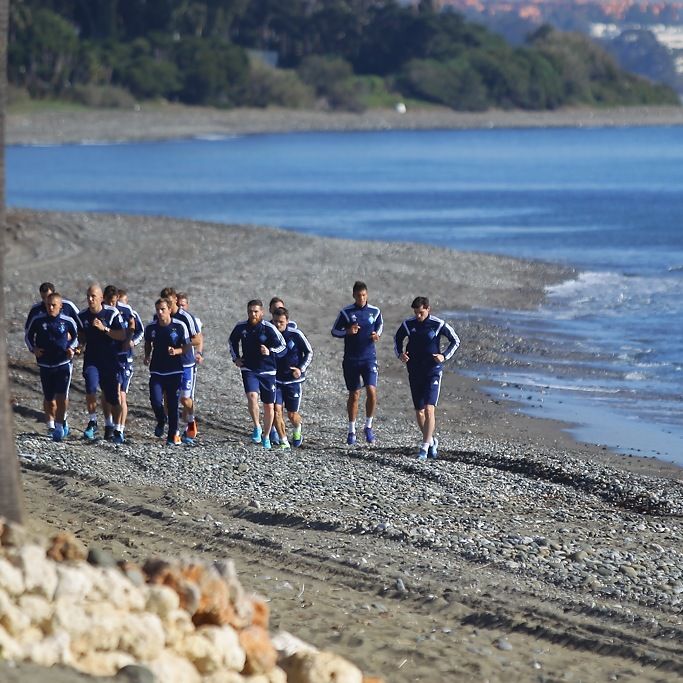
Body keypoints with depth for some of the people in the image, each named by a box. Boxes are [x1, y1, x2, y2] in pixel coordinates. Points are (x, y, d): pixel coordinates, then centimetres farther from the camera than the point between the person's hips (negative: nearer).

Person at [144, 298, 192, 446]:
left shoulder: (180, 326, -7)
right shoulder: (151, 327, 1)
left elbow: (188, 347, 0)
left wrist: (176, 351, -18)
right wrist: (147, 356, 4)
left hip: (175, 371, -2)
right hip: (157, 371, 2)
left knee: (173, 404, 0)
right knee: (155, 401, -12)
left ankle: (173, 435, 13)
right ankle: (161, 422, 19)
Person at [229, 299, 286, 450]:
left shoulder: (269, 328, -11)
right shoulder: (241, 327, -1)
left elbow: (282, 346, -6)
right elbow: (232, 341, 20)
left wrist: (270, 351, -23)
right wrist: (235, 358, 10)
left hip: (267, 371, -1)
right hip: (249, 370, 1)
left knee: (269, 406, 6)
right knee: (252, 395, -25)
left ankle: (266, 437, 24)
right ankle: (257, 427, -8)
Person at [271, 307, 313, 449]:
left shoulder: (296, 334, -12)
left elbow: (309, 352, -1)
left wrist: (301, 369, -10)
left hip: (294, 380, -2)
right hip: (276, 379, 2)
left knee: (292, 414, 3)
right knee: (276, 409, -13)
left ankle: (297, 431, 37)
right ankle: (283, 441, -1)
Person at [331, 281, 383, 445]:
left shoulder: (375, 311, 2)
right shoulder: (346, 312, -2)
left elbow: (380, 326, 19)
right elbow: (334, 331, 4)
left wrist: (377, 335, -3)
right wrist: (348, 332, -15)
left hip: (369, 358, 0)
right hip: (351, 359, 0)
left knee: (371, 391, -14)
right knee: (354, 395, 5)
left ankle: (369, 427, 3)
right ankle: (352, 431, 18)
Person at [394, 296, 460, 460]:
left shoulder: (438, 324, -9)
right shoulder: (408, 324, 0)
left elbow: (455, 341, 3)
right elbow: (397, 339, 18)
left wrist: (444, 356, -10)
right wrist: (399, 354, 0)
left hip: (433, 371, -4)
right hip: (414, 371, 4)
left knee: (429, 409, -15)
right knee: (419, 411, 8)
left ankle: (425, 447, -14)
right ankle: (431, 441, 28)